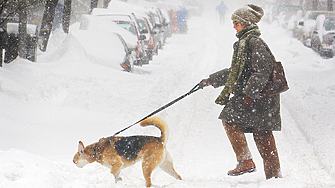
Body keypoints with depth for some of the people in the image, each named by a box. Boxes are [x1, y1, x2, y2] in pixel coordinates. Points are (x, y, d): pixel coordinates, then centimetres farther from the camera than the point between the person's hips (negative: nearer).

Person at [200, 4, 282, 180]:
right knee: (262, 135, 8)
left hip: (259, 95, -10)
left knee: (229, 119, -8)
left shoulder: (254, 42, -13)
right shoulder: (244, 42, 19)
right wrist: (212, 80, 28)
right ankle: (274, 173, 8)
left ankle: (246, 162, -9)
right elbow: (235, 71, 28)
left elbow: (262, 71, -20)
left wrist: (250, 93, -24)